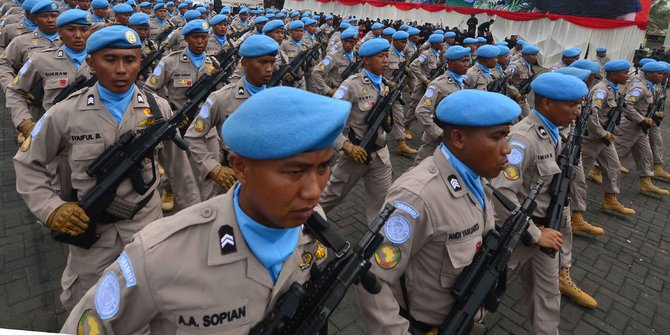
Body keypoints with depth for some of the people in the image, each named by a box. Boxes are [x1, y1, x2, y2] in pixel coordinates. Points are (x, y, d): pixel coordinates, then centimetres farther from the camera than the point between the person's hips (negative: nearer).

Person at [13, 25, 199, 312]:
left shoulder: (158, 109, -6)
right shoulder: (65, 113, -9)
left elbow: (177, 161, 4)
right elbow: (28, 164, 3)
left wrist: (195, 208, 9)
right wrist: (49, 208, -11)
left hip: (147, 224, 0)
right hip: (88, 229, 0)